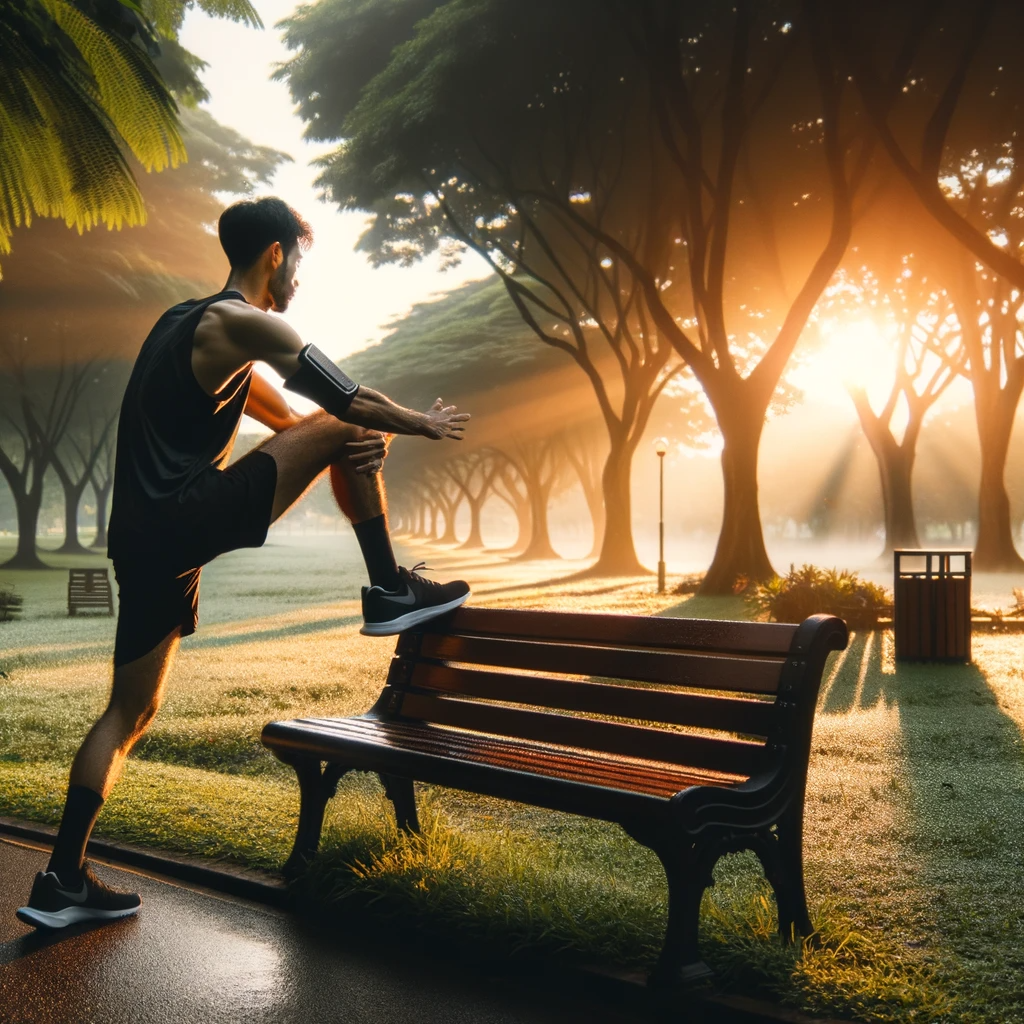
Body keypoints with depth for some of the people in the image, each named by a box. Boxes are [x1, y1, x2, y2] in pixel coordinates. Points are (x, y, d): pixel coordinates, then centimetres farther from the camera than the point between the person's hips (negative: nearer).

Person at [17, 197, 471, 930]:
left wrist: (366, 431, 16)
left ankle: (64, 881, 15)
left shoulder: (188, 323, 25)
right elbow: (349, 401, -4)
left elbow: (281, 415, 29)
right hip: (187, 520, -9)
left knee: (133, 709, 13)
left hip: (143, 536, 9)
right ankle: (390, 591, 5)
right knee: (344, 432, -1)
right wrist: (425, 425, 13)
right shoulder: (245, 323, -6)